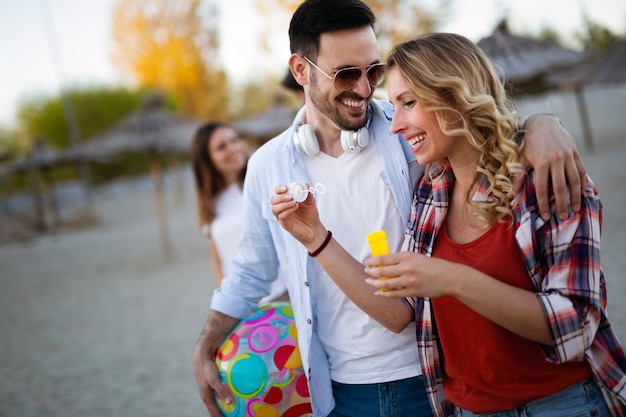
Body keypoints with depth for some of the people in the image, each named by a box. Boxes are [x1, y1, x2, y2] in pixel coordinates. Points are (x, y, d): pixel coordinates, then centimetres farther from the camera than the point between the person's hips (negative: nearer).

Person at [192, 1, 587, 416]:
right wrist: (205, 349, 11)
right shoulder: (268, 167, -1)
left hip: (431, 377, -1)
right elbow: (251, 272, 12)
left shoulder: (406, 131, -8)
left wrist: (543, 125, -30)